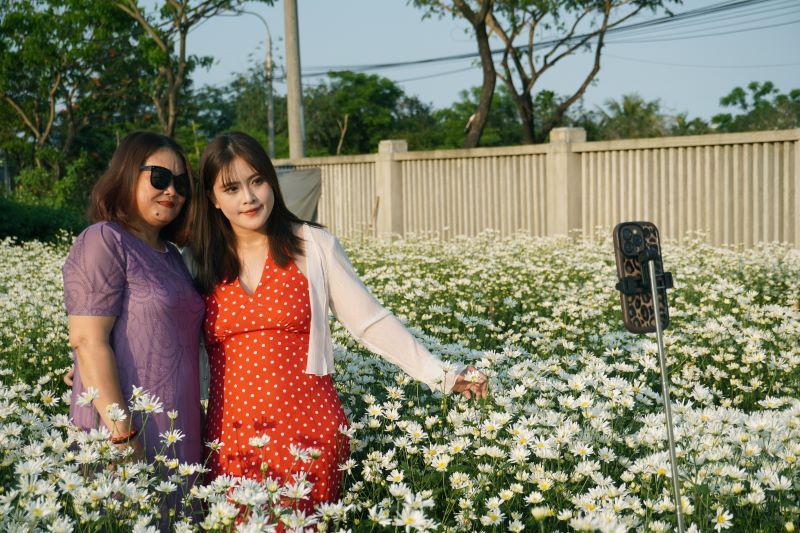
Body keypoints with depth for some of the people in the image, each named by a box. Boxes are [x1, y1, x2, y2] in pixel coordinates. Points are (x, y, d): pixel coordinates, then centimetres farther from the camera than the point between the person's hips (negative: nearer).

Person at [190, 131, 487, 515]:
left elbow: (371, 322, -3)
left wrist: (440, 375, -8)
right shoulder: (202, 263, 4)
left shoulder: (312, 245, -3)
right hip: (232, 438, 2)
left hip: (309, 433, -2)